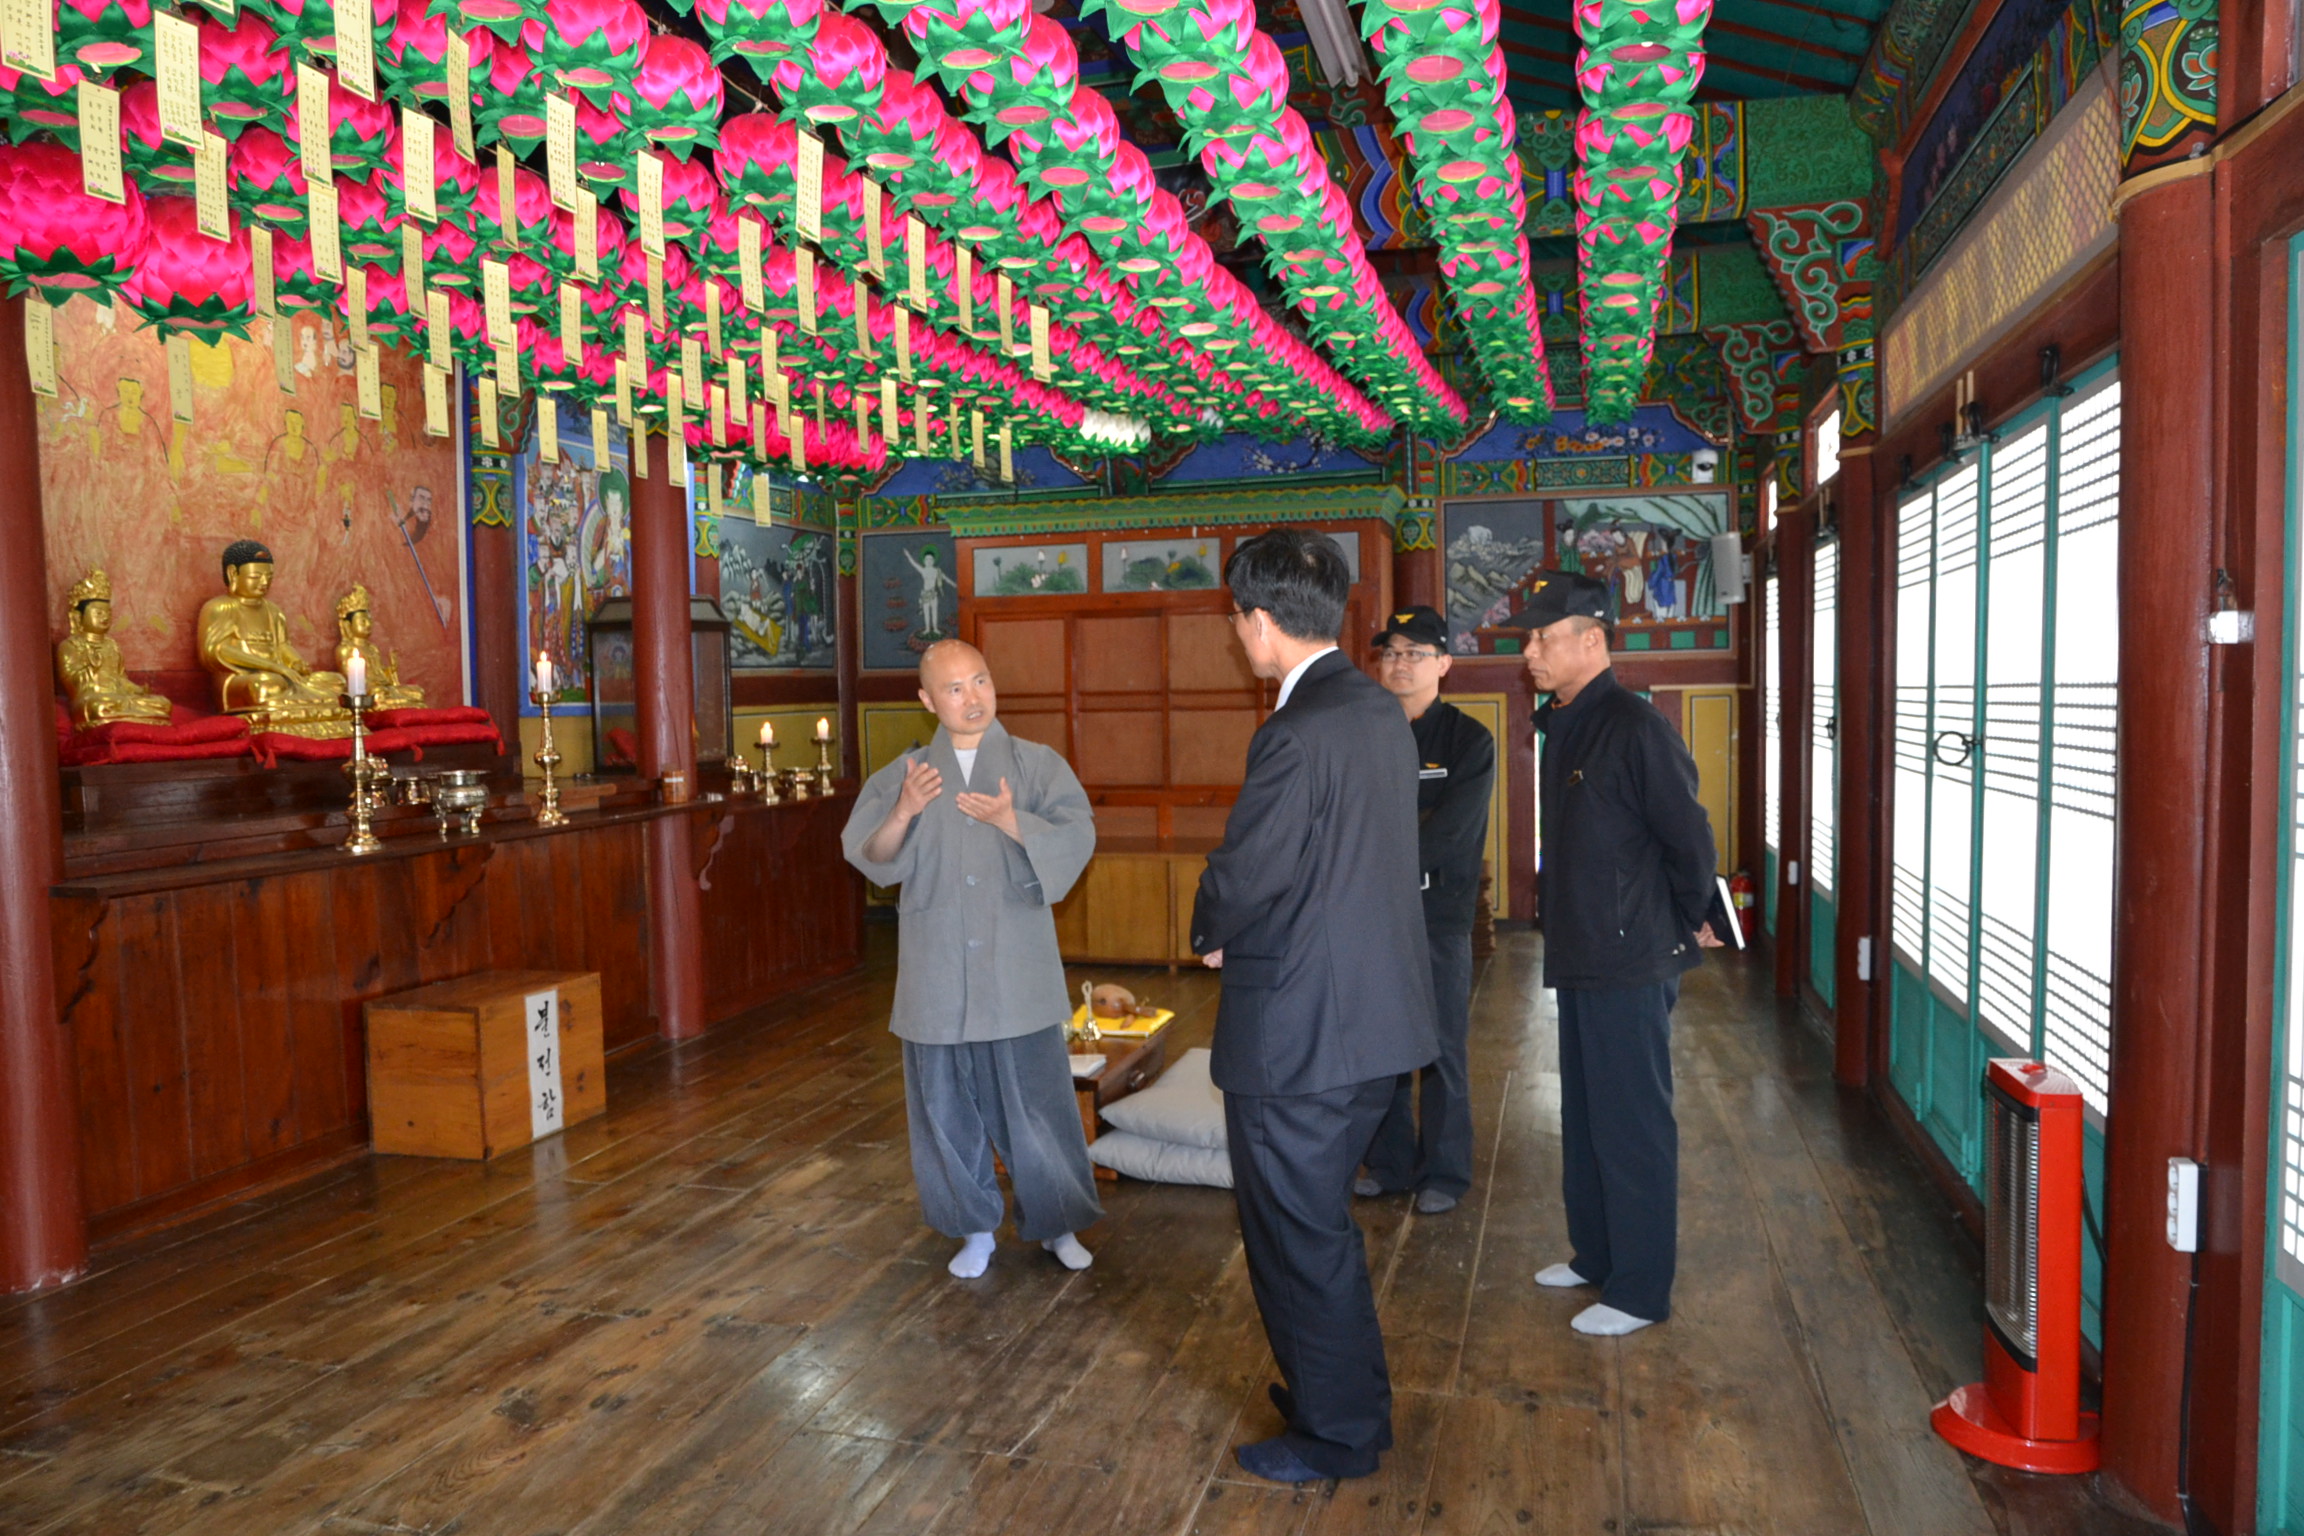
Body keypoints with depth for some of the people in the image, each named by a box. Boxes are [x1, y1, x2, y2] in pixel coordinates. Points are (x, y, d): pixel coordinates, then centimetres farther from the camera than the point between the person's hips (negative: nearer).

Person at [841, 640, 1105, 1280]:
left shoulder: (1038, 765, 1)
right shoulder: (905, 774, 6)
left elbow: (1077, 838, -10)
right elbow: (867, 855, 0)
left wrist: (1013, 822, -27)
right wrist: (904, 813, -20)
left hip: (1017, 971, -2)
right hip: (937, 977, 2)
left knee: (1037, 1099, 3)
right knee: (947, 1104, 9)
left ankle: (1058, 1223, 24)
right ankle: (975, 1230, 28)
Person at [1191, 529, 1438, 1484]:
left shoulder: (1297, 733, -23)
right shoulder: (1382, 713, 7)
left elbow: (1243, 877, -20)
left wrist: (1211, 937, 2)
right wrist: (1239, 932, 9)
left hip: (1300, 1030, -9)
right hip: (1375, 1015, 9)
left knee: (1299, 1235, 9)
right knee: (1318, 1220, 24)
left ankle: (1336, 1435, 25)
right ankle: (1347, 1394, 40)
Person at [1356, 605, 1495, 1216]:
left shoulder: (1469, 741, -2)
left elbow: (1450, 832, -12)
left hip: (1438, 916, -4)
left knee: (1442, 1050, 3)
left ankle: (1444, 1173, 16)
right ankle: (1388, 1164, 23)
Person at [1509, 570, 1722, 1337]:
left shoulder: (1634, 728, -18)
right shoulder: (1562, 725, 11)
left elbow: (1690, 837, -16)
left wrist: (1689, 923, -4)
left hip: (1630, 964, -10)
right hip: (1580, 957, 10)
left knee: (1632, 1126, 1)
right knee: (1585, 1119, 19)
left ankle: (1641, 1291, 13)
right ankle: (1596, 1254, 35)